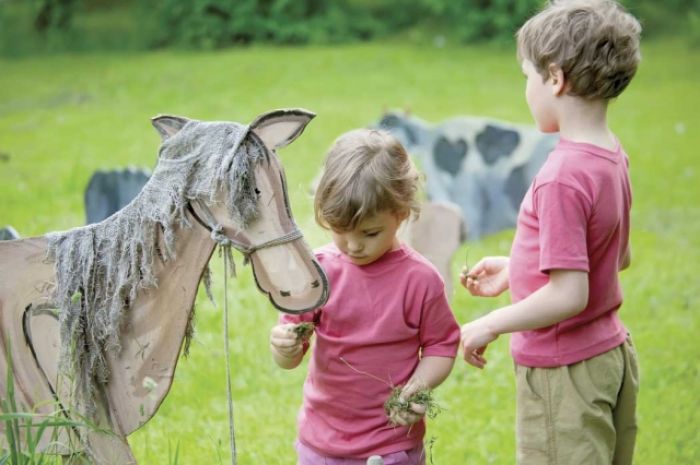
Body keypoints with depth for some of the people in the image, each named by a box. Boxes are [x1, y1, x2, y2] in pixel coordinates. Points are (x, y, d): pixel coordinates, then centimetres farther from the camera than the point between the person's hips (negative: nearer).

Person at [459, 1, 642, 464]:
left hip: (564, 374, -9)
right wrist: (515, 271, 17)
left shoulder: (563, 177, -25)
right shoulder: (613, 157, 2)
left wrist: (490, 325, -13)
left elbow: (569, 295, -26)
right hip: (613, 355, 9)